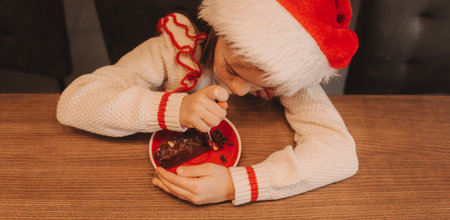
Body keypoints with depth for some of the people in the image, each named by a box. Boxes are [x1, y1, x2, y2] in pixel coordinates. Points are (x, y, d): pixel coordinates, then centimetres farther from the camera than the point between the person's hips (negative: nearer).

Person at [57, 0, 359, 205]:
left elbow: (341, 152, -28)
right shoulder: (175, 48, -21)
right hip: (167, 187, -1)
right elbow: (72, 103, -23)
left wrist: (236, 184, -37)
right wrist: (175, 109, -37)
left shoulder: (288, 73, -19)